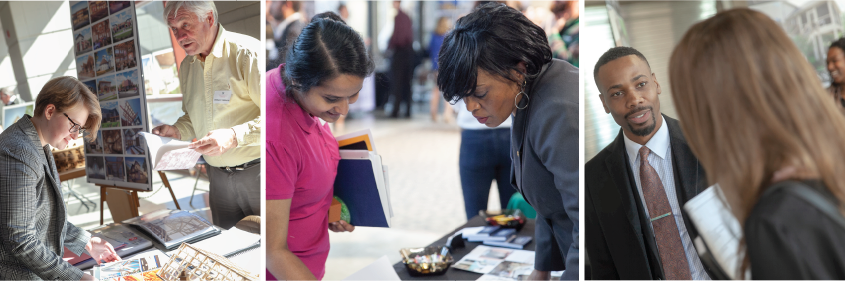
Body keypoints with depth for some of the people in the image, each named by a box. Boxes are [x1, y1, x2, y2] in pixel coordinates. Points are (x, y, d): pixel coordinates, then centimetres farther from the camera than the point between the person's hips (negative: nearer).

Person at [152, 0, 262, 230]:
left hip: (256, 171, -6)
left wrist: (234, 136, -29)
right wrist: (176, 131, 3)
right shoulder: (187, 66, 12)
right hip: (219, 175, 6)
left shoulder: (247, 53, -12)